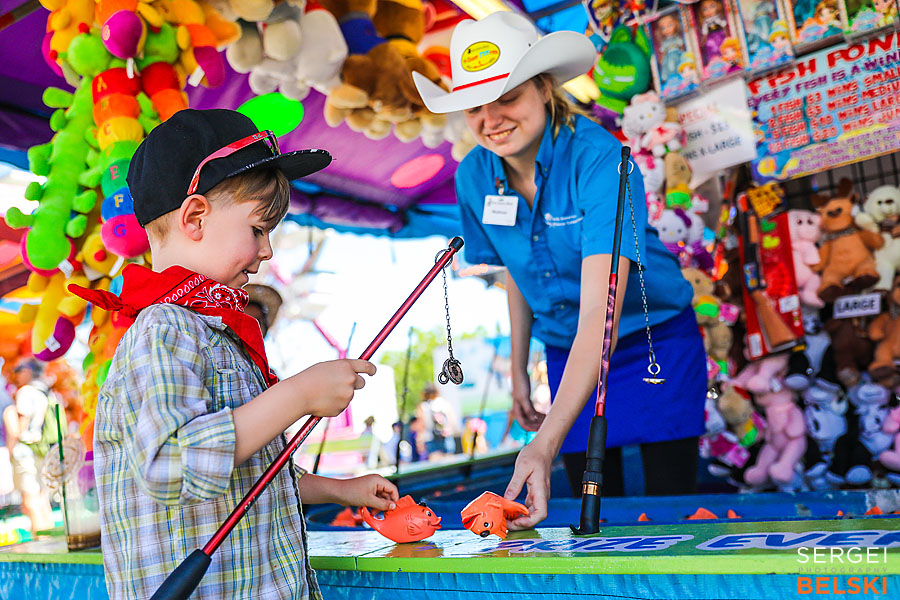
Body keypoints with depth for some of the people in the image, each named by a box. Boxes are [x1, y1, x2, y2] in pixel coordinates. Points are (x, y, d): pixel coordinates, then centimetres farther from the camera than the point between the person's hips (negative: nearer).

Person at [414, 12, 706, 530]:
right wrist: (519, 370, 10)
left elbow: (600, 312, -38)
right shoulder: (474, 177, -10)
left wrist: (545, 444, -46)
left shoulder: (600, 159, -28)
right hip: (567, 355, 5)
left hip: (654, 344, -4)